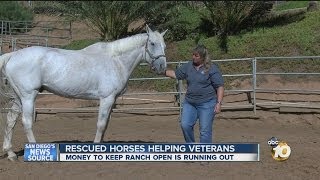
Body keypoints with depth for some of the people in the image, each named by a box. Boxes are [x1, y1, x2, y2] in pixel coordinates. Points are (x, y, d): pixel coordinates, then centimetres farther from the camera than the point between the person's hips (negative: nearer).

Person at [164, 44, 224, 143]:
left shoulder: (212, 68, -7)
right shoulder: (188, 66, 7)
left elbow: (220, 87, -9)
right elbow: (176, 74, 13)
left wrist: (219, 103, -16)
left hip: (206, 104, -5)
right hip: (189, 103, 5)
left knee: (205, 130, -2)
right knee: (185, 125, -4)